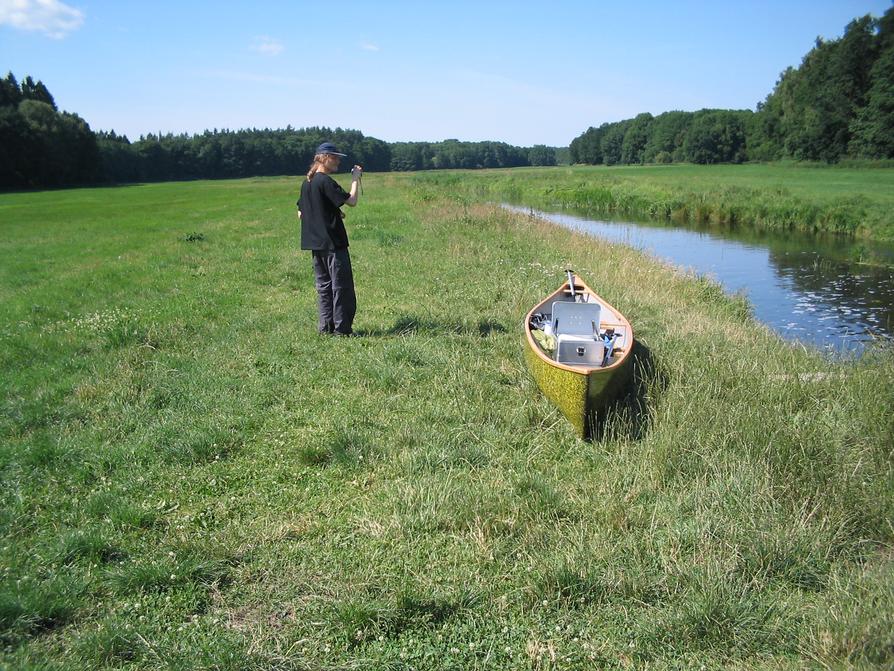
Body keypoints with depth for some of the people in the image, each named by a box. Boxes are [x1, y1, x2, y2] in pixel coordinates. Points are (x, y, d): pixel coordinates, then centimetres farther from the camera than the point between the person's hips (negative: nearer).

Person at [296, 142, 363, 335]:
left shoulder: (306, 183, 11)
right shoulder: (326, 182, -14)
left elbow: (301, 214, 16)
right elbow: (351, 201, -20)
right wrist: (355, 179, -6)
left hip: (315, 242, 8)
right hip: (332, 241, -8)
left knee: (323, 284, 12)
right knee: (341, 285, -1)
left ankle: (326, 325, 14)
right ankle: (342, 327, 1)